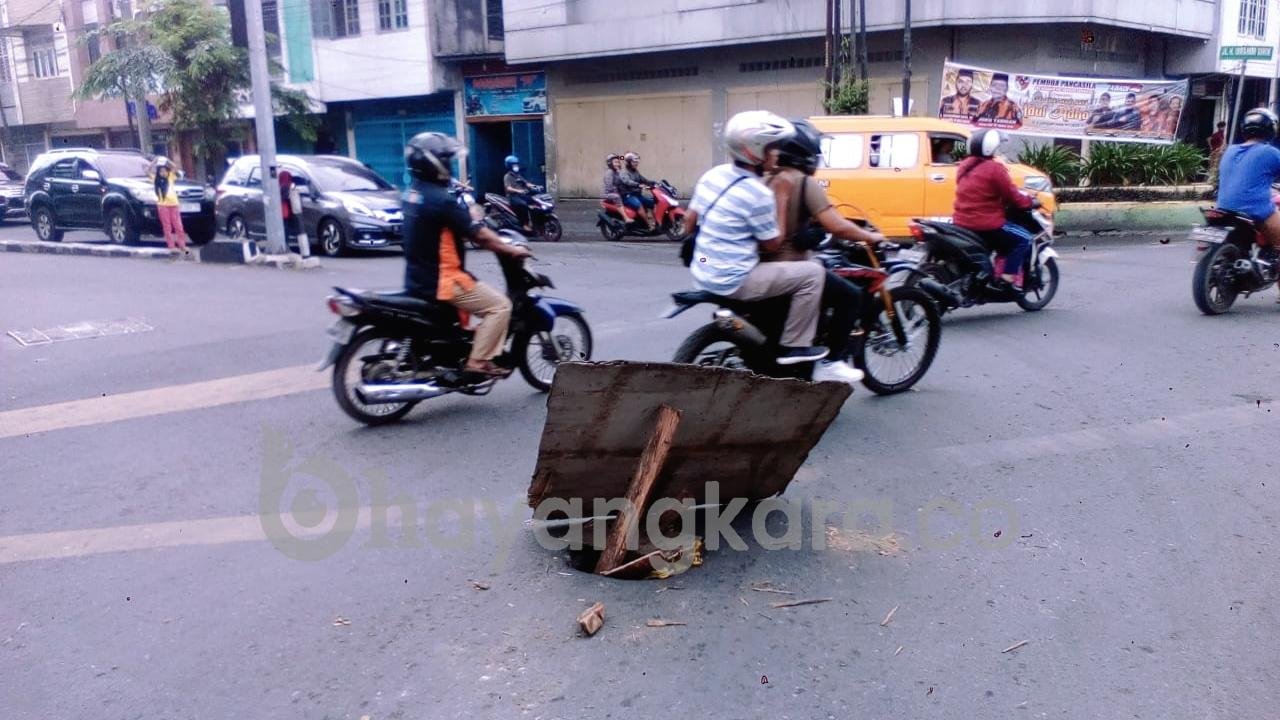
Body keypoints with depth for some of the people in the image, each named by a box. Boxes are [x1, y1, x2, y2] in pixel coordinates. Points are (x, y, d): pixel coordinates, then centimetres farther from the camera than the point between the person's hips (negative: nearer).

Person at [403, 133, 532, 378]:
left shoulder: (412, 193, 8)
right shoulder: (440, 200, -21)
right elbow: (478, 235, -17)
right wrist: (512, 250, -6)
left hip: (419, 278, 10)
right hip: (441, 280, -10)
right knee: (499, 305, -6)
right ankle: (479, 361, -7)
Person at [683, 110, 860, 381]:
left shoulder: (713, 174, 4)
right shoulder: (758, 193, -19)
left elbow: (689, 222, 11)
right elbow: (771, 244, -9)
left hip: (702, 273, 9)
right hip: (732, 281, -9)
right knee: (813, 273, -5)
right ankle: (793, 346, 3)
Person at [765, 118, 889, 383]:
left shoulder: (770, 180, 9)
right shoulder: (805, 183, -14)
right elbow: (837, 227, -20)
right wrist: (870, 237, -5)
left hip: (764, 265, 9)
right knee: (852, 296, 0)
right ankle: (830, 360, 0)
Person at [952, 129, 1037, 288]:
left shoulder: (965, 166, 10)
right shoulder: (994, 168, -14)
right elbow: (1012, 196, -10)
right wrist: (1030, 202, 9)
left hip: (961, 222, 9)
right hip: (985, 225, -9)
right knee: (1024, 238, 4)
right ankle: (1008, 276, -4)